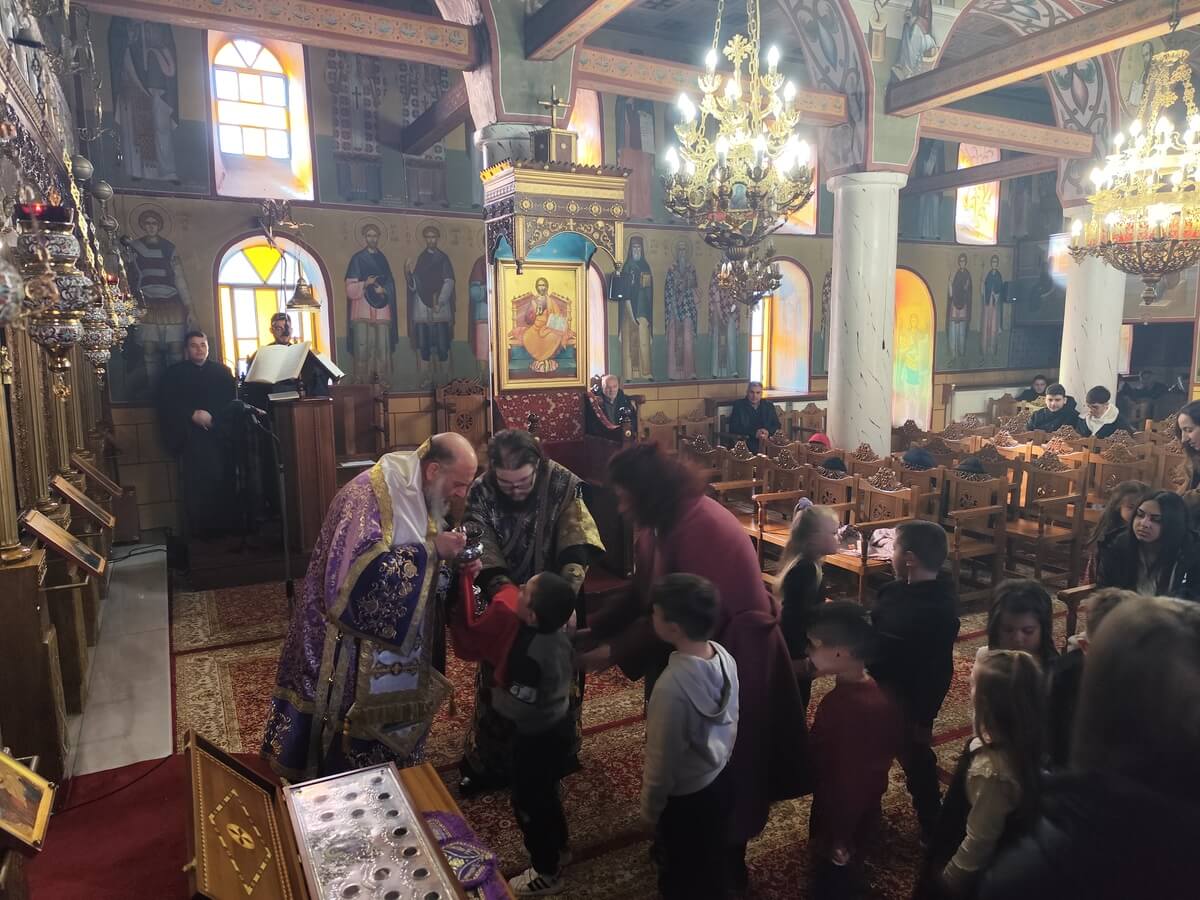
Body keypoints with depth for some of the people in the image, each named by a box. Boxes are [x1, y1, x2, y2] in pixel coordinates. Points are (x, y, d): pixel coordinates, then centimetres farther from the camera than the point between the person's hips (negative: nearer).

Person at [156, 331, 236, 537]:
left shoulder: (221, 371, 16)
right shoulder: (174, 373, 11)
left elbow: (232, 400, 7)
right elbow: (166, 403, -1)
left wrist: (214, 417, -9)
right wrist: (192, 414, -15)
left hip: (219, 433, 2)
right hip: (191, 437, -2)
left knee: (222, 479, -6)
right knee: (196, 481, -8)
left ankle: (223, 525, 1)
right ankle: (199, 528, -3)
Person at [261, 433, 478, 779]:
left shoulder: (420, 496, 3)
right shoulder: (367, 496, -24)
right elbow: (362, 572, -34)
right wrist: (431, 549, -29)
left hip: (398, 642, 8)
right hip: (353, 651, -8)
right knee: (347, 755, 8)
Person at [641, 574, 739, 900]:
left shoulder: (672, 686, -37)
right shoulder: (724, 656, -15)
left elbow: (661, 764, -24)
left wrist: (649, 810, -7)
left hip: (685, 798, -6)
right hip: (720, 779, 6)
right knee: (711, 862, 30)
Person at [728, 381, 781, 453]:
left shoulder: (769, 406, 16)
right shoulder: (738, 405, 5)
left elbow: (777, 425, 13)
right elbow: (733, 428, -4)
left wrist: (768, 432, -11)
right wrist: (754, 433, -15)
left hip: (767, 441, 3)